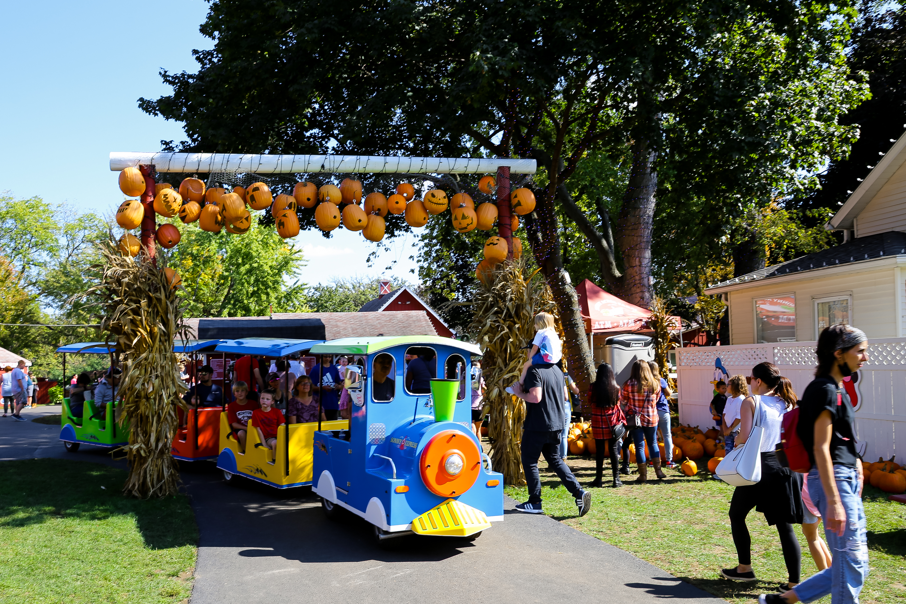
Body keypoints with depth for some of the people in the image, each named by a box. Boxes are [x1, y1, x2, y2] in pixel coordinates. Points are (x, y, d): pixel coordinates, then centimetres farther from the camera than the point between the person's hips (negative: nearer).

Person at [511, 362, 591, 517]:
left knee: (529, 461, 6)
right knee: (555, 459, 18)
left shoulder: (534, 371, -16)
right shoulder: (557, 370, 10)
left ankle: (535, 502, 10)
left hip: (537, 424, -8)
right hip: (556, 424, 8)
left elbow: (536, 397, -26)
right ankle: (579, 492, 4)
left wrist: (520, 393, -8)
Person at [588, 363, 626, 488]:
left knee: (599, 451, 6)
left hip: (598, 423, -1)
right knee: (614, 450, 6)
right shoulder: (616, 388, -4)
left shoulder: (594, 387, -9)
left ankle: (598, 479, 10)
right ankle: (616, 479, 7)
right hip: (613, 423, 1)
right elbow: (618, 402, 7)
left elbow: (590, 401, 5)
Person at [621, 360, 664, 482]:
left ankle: (643, 475, 7)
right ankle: (658, 470, 18)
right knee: (653, 444, 19)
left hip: (635, 419, -2)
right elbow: (656, 400, 9)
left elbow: (623, 401, -2)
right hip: (651, 419, 2)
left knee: (639, 446, 5)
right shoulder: (655, 384, -4)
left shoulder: (629, 384, -13)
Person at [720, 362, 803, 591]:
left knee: (737, 514, 17)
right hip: (786, 467, 5)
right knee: (785, 526, 7)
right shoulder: (787, 403, 8)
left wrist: (736, 443, 6)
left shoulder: (751, 402, -6)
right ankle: (795, 581, 5)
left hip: (759, 466, -4)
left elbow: (744, 437, -14)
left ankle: (745, 568, 21)